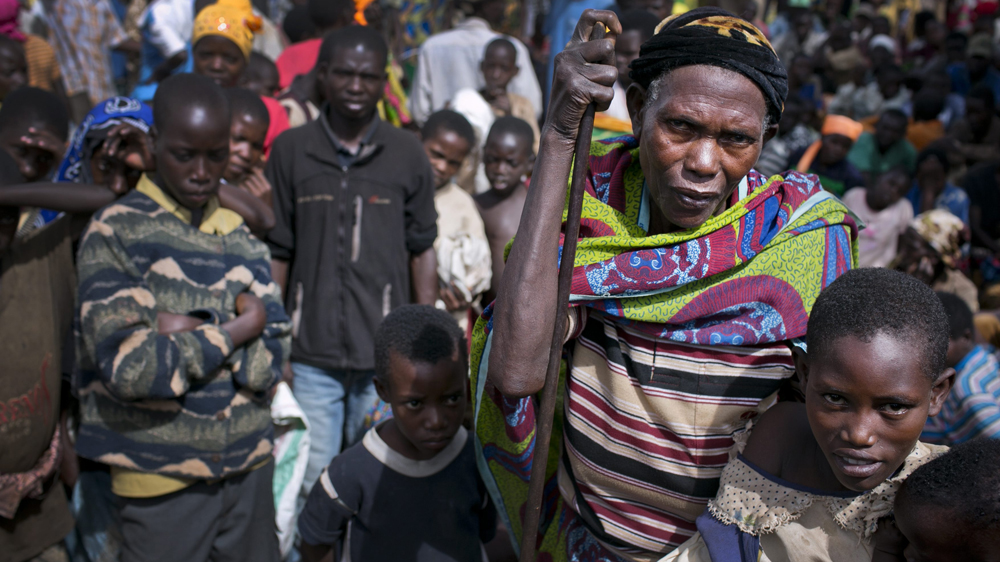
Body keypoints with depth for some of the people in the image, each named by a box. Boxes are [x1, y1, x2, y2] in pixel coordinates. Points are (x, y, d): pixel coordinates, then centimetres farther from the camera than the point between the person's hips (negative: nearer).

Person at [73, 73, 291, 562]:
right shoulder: (114, 232, -8)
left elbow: (270, 361, -3)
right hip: (160, 478, -4)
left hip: (249, 463, 4)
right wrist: (234, 331, -10)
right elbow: (130, 368, -19)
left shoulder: (240, 236, 5)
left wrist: (193, 332, -16)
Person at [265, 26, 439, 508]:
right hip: (310, 354, 0)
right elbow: (276, 252, 4)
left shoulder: (407, 154, 1)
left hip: (385, 353, 0)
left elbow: (422, 250, 5)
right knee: (310, 479, 8)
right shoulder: (290, 151, 1)